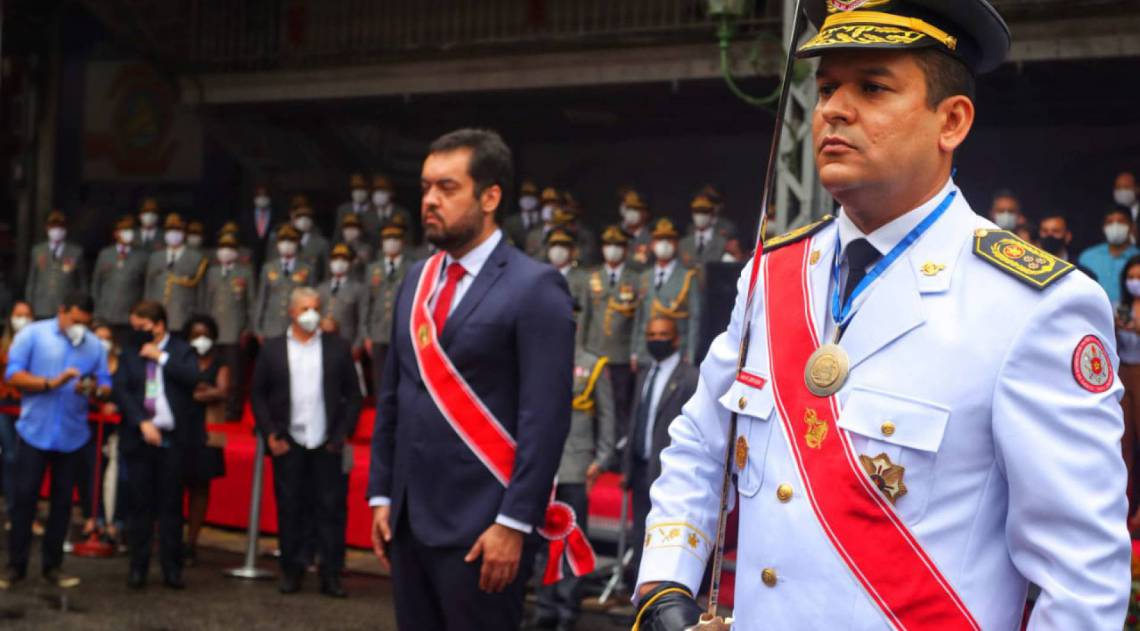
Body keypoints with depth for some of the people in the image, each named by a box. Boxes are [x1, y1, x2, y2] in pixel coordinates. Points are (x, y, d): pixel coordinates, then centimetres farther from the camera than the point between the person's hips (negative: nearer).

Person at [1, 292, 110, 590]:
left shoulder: (94, 345, 6)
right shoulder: (33, 334, -2)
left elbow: (106, 386, 4)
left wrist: (95, 389, -20)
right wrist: (51, 383, -20)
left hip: (73, 436, 3)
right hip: (34, 432, -3)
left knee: (62, 500, 7)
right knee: (24, 497, -1)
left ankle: (52, 565, 17)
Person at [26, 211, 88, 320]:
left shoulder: (76, 252, 5)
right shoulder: (37, 250, 11)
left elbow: (83, 283, 6)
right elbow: (31, 281, 13)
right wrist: (29, 307, 9)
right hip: (42, 311, 2)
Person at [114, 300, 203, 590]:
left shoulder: (182, 350, 4)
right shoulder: (130, 353, 9)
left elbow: (194, 379, -13)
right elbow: (121, 390, 0)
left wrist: (161, 357, -10)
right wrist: (142, 423, -12)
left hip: (174, 439, -1)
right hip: (139, 437, 2)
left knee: (171, 505, 2)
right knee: (140, 504, 3)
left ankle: (172, 569, 7)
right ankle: (138, 568, 10)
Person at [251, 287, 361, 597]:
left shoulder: (338, 348, 5)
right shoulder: (272, 349, 6)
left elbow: (353, 395, 5)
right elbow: (258, 394, 8)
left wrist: (342, 434, -3)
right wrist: (270, 434, -2)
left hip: (327, 445, 0)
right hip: (288, 445, 1)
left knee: (331, 508, -1)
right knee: (290, 509, 4)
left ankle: (331, 575, 5)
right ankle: (291, 572, 13)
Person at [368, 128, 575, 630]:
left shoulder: (535, 288, -10)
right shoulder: (417, 280, 12)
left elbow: (545, 419, -14)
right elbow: (392, 397, 15)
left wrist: (513, 523, -17)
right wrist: (381, 495, 11)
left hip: (479, 529, -6)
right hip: (410, 519, 7)